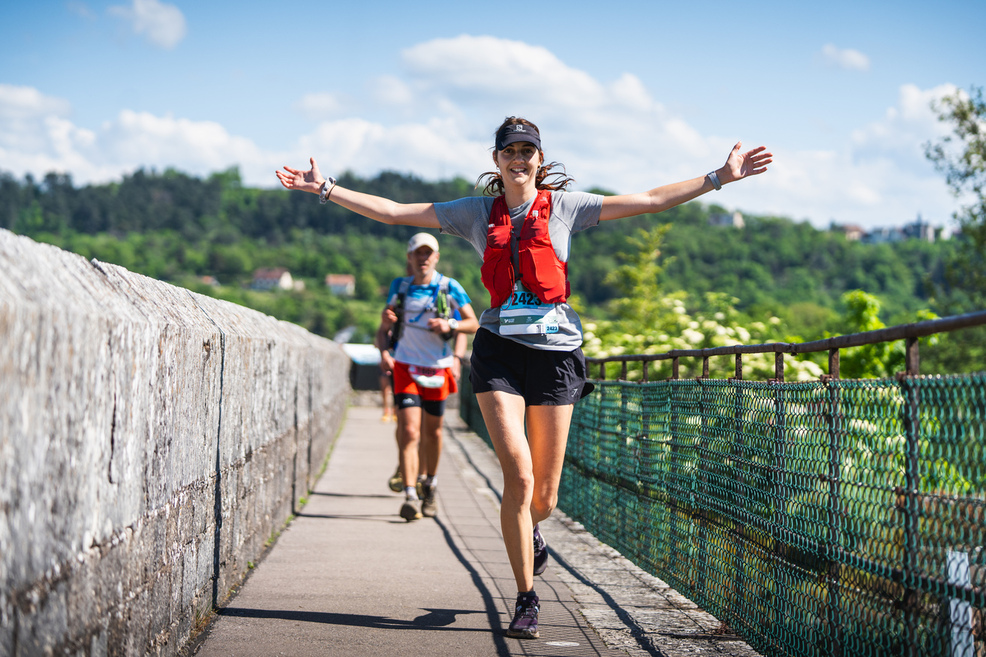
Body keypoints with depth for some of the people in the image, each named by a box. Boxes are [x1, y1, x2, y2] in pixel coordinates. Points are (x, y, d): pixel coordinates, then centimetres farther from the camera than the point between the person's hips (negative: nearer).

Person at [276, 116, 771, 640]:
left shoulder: (564, 206, 6)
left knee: (545, 494, 4)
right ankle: (526, 600, 0)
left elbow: (650, 201, 5)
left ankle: (528, 534, 43)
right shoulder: (477, 213, 10)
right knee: (518, 475, -15)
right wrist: (326, 189, 5)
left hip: (555, 348, 0)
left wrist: (719, 178, 1)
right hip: (499, 347, 0)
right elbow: (394, 212, 10)